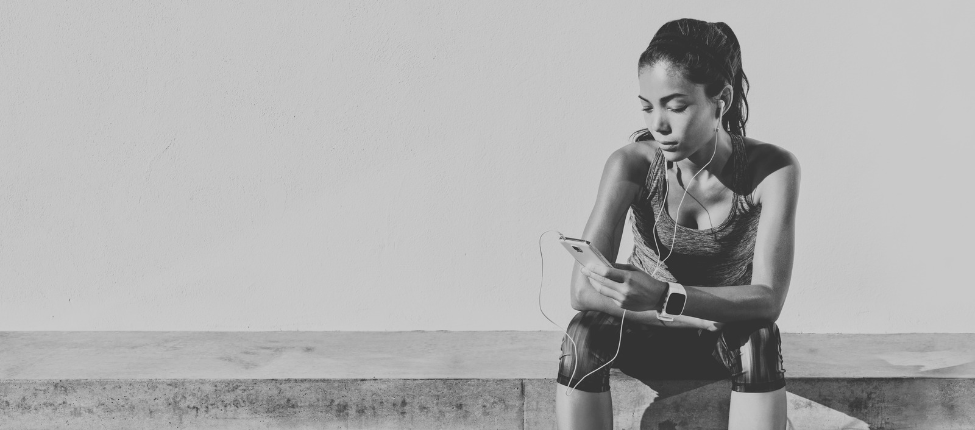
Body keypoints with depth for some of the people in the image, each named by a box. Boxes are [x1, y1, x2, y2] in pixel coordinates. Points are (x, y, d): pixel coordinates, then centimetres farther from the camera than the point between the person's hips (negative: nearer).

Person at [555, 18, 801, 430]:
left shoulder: (772, 169, -20)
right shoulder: (632, 163, -18)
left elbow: (768, 299, -28)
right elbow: (583, 290, -25)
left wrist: (663, 296, -44)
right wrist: (690, 318, -34)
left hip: (729, 338, 0)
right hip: (650, 336, 1)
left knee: (759, 340, -35)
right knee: (584, 334, -31)